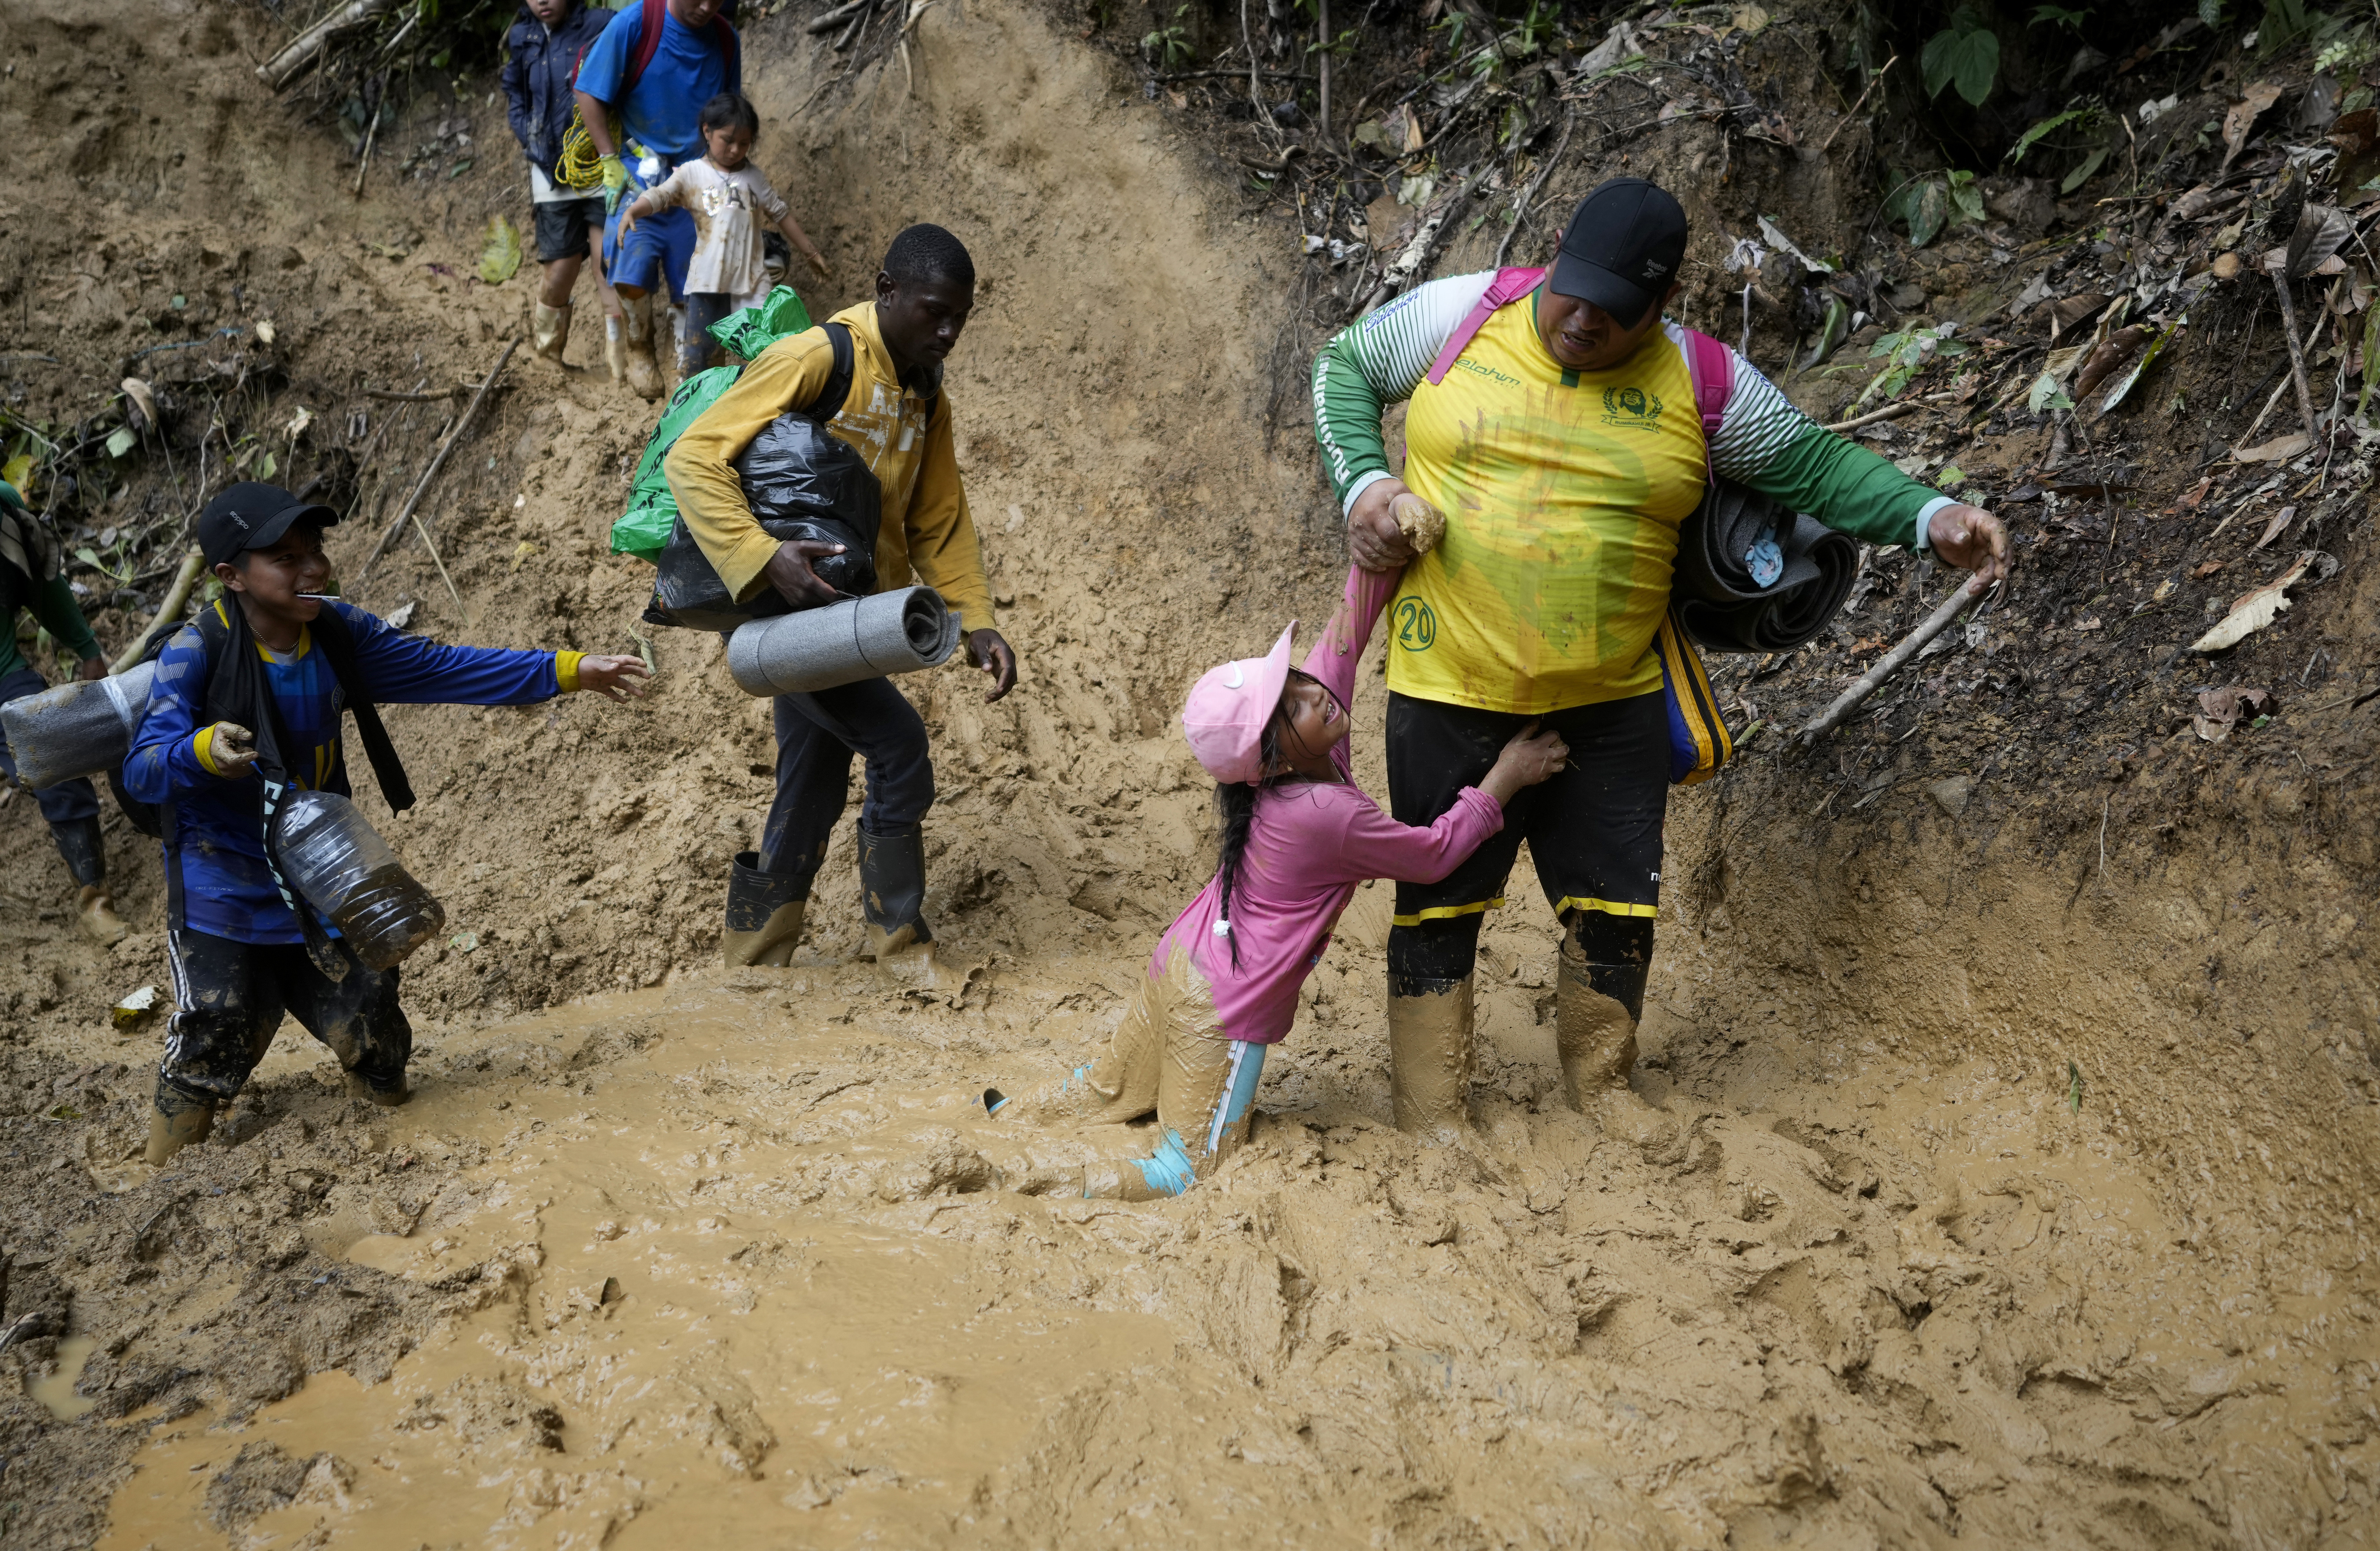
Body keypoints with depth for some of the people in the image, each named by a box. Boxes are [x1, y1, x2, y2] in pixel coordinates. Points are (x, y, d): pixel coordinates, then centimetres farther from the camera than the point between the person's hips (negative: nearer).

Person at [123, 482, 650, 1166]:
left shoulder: (337, 634, -4)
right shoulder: (198, 651, -19)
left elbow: (441, 670, 2)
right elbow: (141, 769, -23)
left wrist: (569, 670, -3)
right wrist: (204, 751, -46)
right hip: (224, 894, -4)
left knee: (373, 1037, 6)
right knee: (213, 1048, -6)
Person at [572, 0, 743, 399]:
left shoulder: (725, 40, 0)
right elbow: (589, 95, -10)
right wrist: (611, 162, -12)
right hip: (640, 171, -3)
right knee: (632, 269, -14)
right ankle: (640, 354, 4)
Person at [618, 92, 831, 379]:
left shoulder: (752, 176, 10)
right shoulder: (692, 174, 2)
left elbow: (781, 213, 16)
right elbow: (659, 195, -11)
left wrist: (810, 252, 19)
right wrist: (632, 211, -32)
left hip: (750, 279, 1)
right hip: (707, 279, -1)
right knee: (696, 350, 3)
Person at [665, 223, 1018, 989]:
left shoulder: (926, 395, 9)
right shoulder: (814, 360, -17)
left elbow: (940, 521, 15)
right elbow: (693, 460, -21)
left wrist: (977, 622, 2)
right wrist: (765, 558, -33)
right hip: (792, 604, -8)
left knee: (813, 796, 13)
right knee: (900, 748, -14)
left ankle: (754, 954, 27)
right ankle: (899, 937, 2)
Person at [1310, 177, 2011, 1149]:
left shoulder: (1698, 383, -3)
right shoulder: (1459, 318, -6)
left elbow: (1814, 463, 4)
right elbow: (1345, 369, 8)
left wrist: (1929, 519, -10)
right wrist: (1361, 481, -8)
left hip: (1611, 707, 2)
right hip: (1453, 700, -1)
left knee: (1616, 905, 12)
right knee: (1439, 903, 9)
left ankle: (1599, 1078, 36)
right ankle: (1424, 1107, 25)